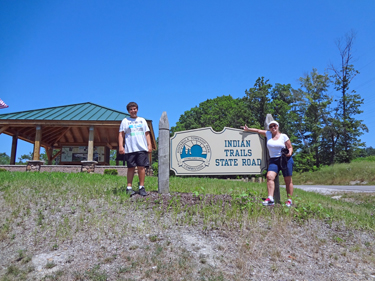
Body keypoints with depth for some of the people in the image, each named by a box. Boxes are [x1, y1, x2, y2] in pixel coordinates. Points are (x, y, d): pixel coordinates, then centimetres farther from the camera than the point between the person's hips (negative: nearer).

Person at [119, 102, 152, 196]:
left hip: (142, 148, 1)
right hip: (130, 149, -1)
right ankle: (129, 187, 6)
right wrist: (120, 146, -4)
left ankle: (141, 187, 1)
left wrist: (149, 145, 7)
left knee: (141, 167, -4)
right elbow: (121, 134, 7)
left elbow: (147, 133, 17)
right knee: (131, 168, 0)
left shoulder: (142, 120, 20)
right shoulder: (125, 121, 13)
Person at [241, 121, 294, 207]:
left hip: (285, 159, -2)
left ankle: (289, 200, 8)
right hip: (273, 160, 2)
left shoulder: (283, 136, 5)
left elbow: (290, 147, 6)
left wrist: (289, 153, -13)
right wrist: (248, 129, 18)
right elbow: (258, 131, 23)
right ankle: (270, 199, -28)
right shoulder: (268, 134, 12)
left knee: (288, 180, 0)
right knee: (270, 176, -20)